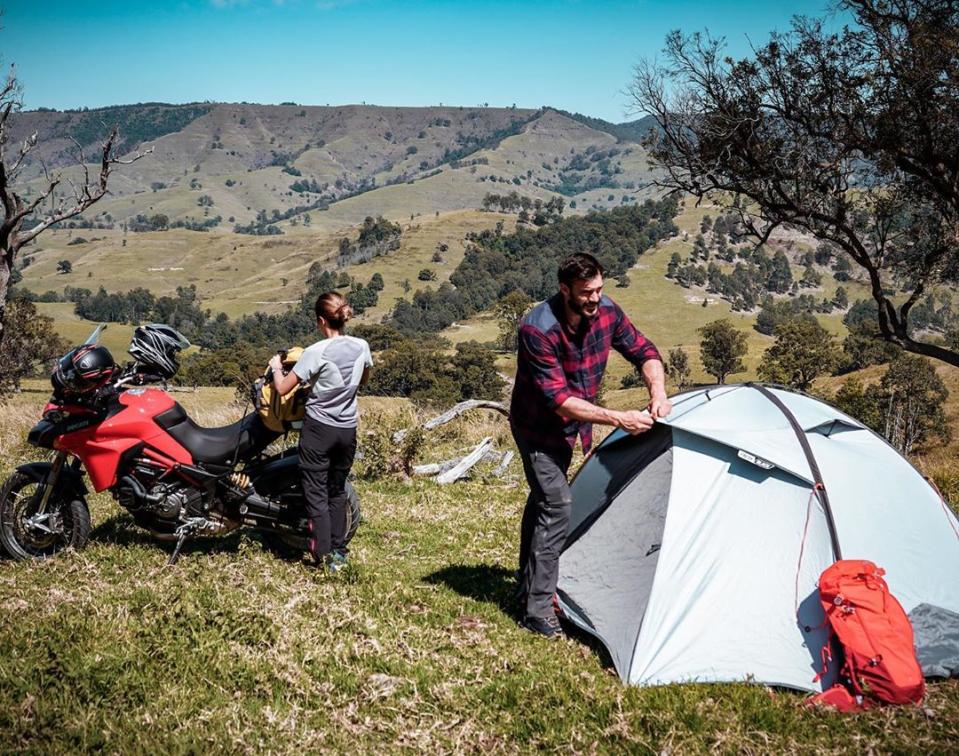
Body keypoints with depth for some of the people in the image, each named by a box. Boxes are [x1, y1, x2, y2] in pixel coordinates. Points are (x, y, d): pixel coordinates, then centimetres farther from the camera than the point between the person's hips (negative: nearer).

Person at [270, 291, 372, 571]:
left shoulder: (316, 352, -18)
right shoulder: (361, 347, -3)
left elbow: (282, 388, -14)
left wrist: (276, 367, 5)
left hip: (318, 429, -5)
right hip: (348, 430, 5)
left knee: (316, 493, 3)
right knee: (337, 491, 18)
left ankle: (326, 556, -1)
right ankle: (339, 551, 22)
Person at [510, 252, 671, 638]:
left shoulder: (606, 312, -15)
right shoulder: (538, 330, -34)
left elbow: (644, 352, -2)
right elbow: (560, 400, -35)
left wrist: (658, 392, -22)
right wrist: (618, 419, -38)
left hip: (568, 426, 7)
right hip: (537, 427, -7)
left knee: (544, 498, 20)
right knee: (556, 505, -17)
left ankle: (528, 587, 37)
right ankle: (537, 610, -11)